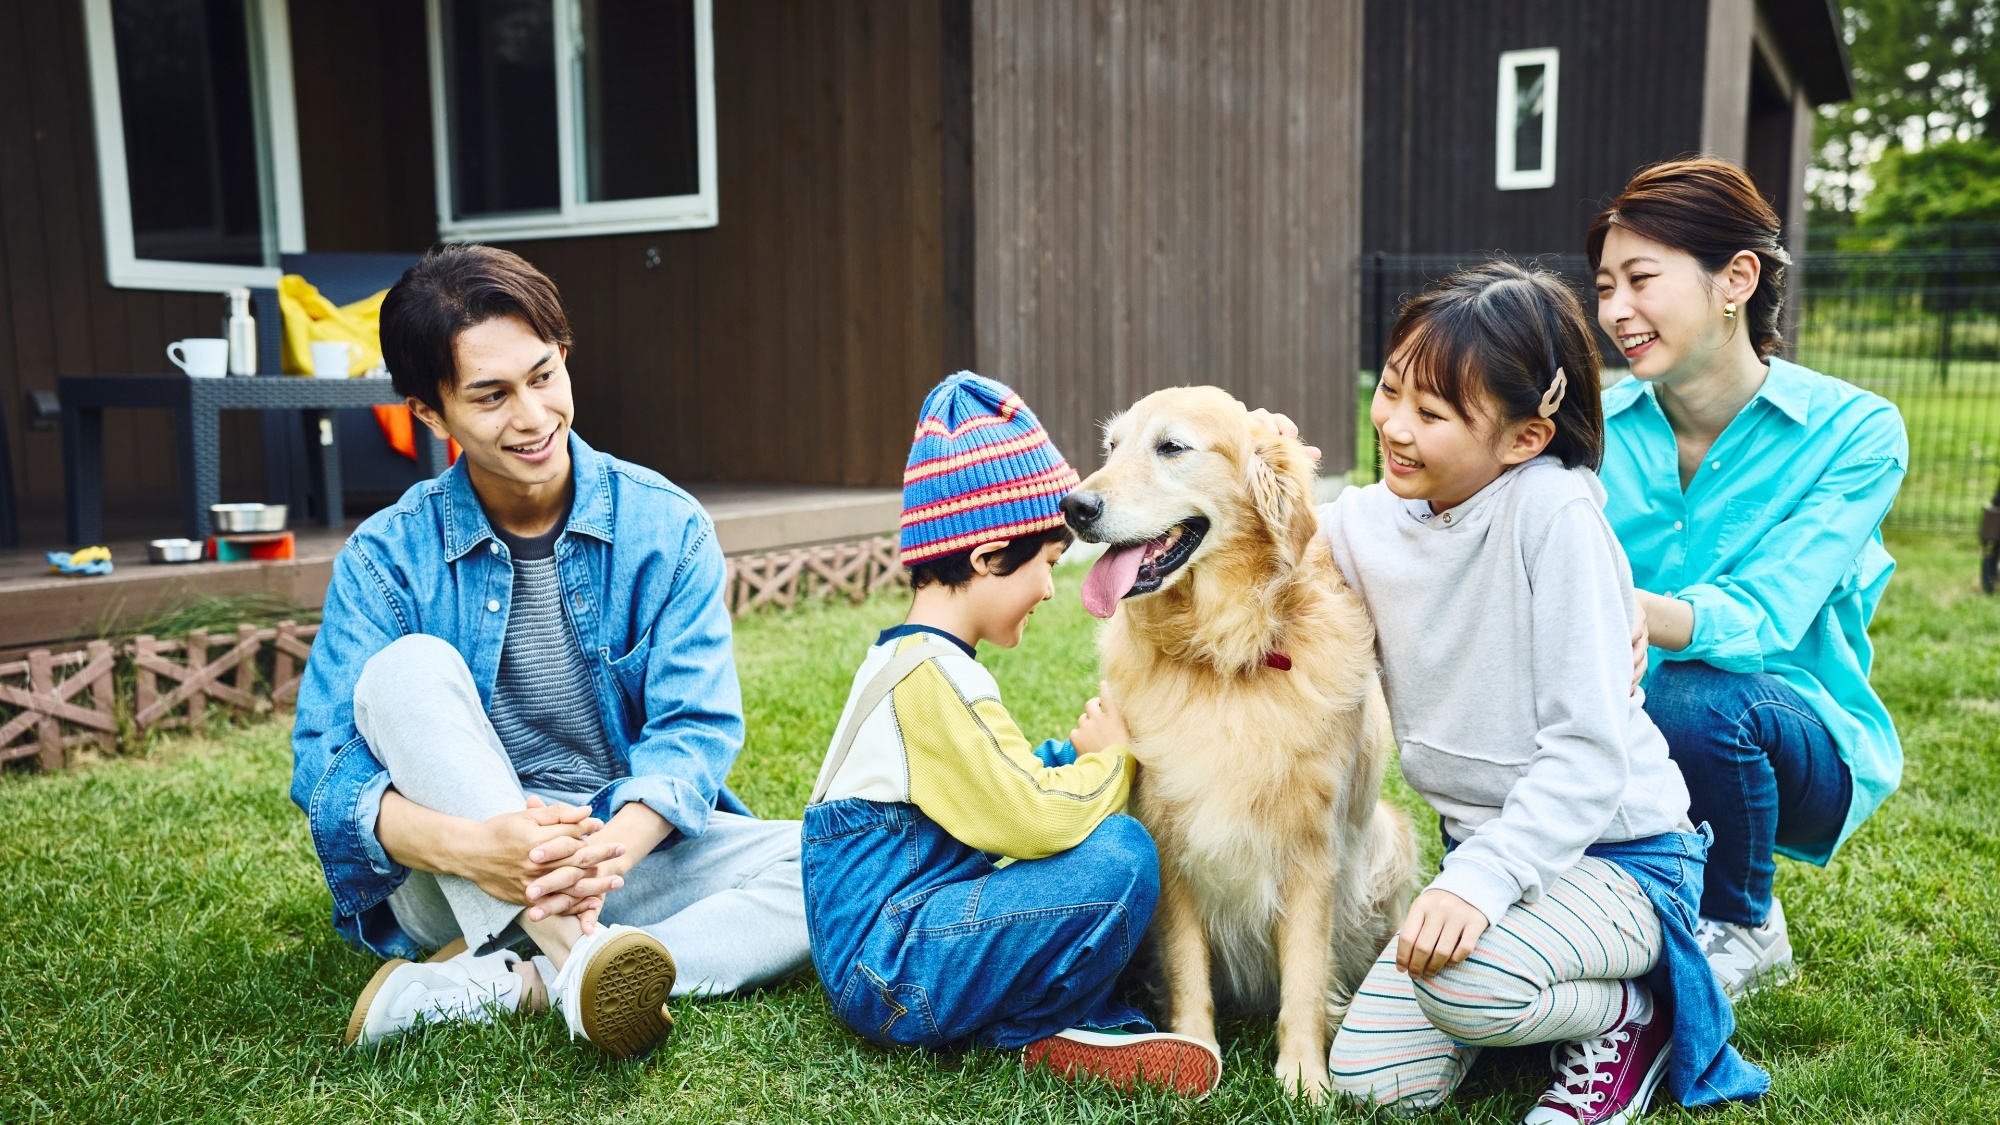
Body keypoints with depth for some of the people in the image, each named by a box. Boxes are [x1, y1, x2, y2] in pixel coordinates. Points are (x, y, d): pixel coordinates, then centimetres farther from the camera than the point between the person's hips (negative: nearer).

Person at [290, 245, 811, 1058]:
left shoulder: (666, 528, -3)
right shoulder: (386, 557, -3)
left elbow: (695, 729, -11)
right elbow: (326, 764, -12)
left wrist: (608, 848, -33)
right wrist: (470, 846, -34)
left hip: (632, 851, 1)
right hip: (459, 888, 0)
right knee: (408, 670, -25)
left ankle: (498, 989, -31)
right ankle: (578, 963, -39)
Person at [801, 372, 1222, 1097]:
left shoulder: (910, 657, 14)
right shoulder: (934, 674, -20)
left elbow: (999, 783, 18)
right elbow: (1028, 818, -23)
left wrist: (1074, 752, 4)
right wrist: (1112, 760, -6)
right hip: (890, 970, -11)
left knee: (1095, 832, 12)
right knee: (1118, 857, -23)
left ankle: (1049, 1017, -2)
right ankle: (1040, 1031, -1)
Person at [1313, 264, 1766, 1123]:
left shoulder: (1554, 512, -22)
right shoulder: (1361, 523, -4)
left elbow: (1590, 747, -23)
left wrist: (1481, 879, -31)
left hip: (1615, 851, -5)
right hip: (1485, 850, 6)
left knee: (1459, 978, -34)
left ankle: (1633, 1012, 0)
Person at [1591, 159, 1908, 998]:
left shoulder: (1854, 431, -13)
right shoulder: (1595, 427, -3)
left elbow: (1757, 621, -26)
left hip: (1805, 746, -3)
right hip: (1629, 749, 3)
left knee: (1698, 699, -34)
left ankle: (1745, 929, -2)